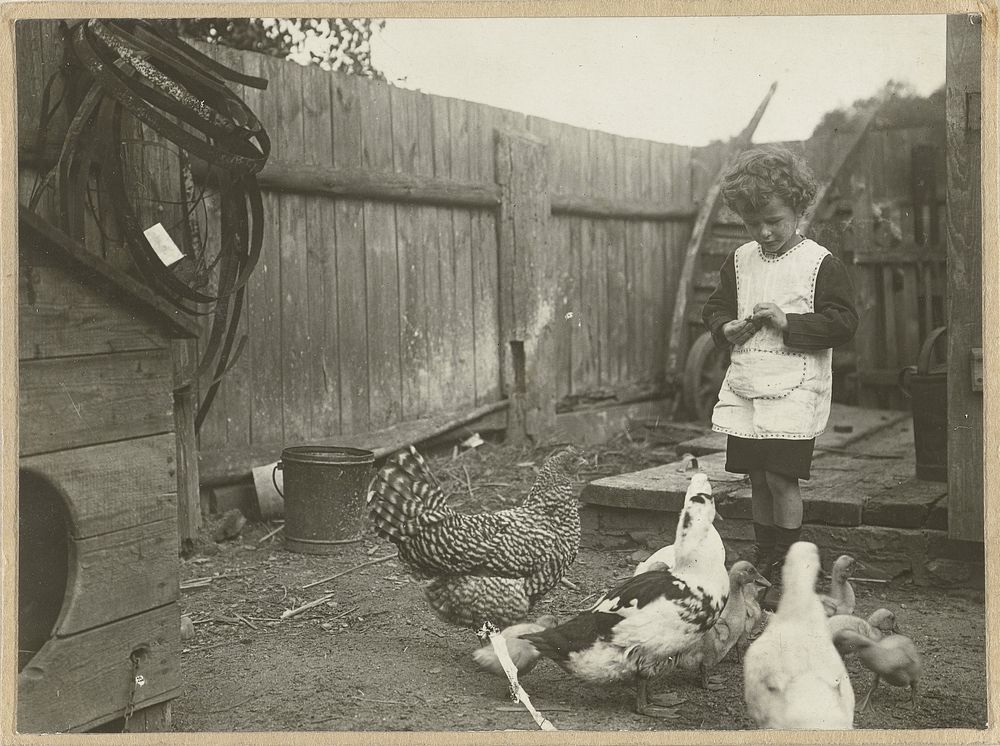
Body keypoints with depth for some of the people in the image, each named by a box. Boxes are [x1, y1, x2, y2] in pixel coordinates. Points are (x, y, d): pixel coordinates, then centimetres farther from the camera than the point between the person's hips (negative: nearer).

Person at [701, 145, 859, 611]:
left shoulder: (820, 263, -5)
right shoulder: (739, 261, 11)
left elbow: (843, 323, -9)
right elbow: (714, 308, 18)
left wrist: (788, 322, -18)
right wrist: (727, 327, -4)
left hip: (795, 387, -5)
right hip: (745, 387, 5)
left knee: (781, 476, -9)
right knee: (757, 477, 9)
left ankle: (786, 572, 3)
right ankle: (762, 565, 22)